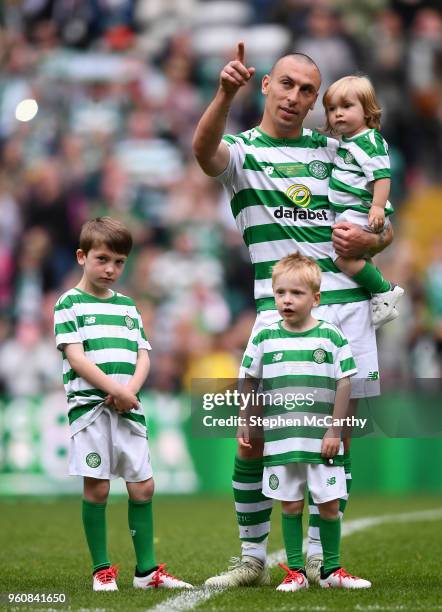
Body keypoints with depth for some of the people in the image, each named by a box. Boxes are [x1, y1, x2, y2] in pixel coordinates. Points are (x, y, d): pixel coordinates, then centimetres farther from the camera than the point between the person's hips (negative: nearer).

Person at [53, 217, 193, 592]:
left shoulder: (127, 306, 17)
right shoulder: (70, 304, 1)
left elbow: (143, 356, 11)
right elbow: (76, 357, -9)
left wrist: (131, 390, -9)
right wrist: (116, 390, -15)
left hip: (128, 408, 5)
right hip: (89, 405, -5)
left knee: (143, 487, 3)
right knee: (96, 488, -4)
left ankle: (147, 569, 9)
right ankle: (102, 570, 4)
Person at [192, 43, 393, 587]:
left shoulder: (333, 150, 16)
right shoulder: (242, 150, 5)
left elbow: (383, 229, 20)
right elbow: (204, 150, -21)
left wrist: (367, 241, -4)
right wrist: (226, 93, -39)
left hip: (346, 305, 3)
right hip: (279, 310, -3)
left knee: (336, 437, 3)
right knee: (256, 436, -8)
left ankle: (318, 558, 13)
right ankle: (253, 558, 4)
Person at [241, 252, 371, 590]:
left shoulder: (331, 337, -3)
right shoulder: (265, 338, 2)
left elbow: (344, 384, -1)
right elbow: (248, 383, 10)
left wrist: (335, 430, -5)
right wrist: (244, 424, 7)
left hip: (322, 440, -1)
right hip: (280, 440, 1)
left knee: (330, 505, 4)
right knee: (291, 506, 6)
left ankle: (332, 571, 17)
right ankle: (295, 572, 14)